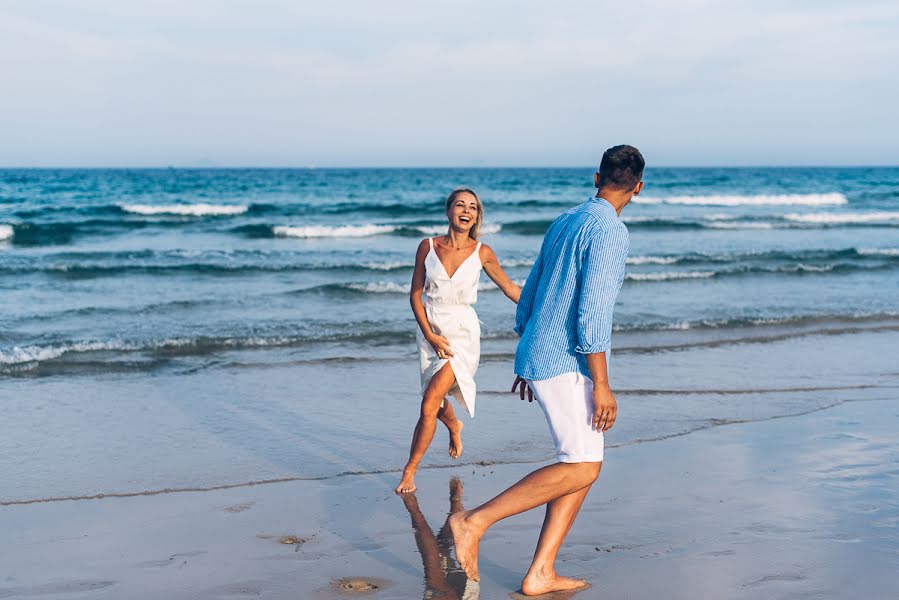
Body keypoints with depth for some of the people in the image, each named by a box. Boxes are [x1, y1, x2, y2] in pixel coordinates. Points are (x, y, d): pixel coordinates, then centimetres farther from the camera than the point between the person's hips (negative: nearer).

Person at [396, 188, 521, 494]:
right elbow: (415, 295, 1)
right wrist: (429, 334, -9)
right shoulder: (428, 247, -3)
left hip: (462, 334, -3)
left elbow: (509, 287, 8)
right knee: (437, 403, 18)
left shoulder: (482, 253, -6)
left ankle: (410, 469, 0)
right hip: (431, 331, 3)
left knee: (429, 406, -14)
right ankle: (454, 427, 54)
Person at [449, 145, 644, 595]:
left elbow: (529, 294, 19)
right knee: (580, 468, -8)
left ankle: (541, 575, 7)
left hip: (540, 360, 9)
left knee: (586, 466, 9)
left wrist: (526, 362, 27)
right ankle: (475, 521, -9)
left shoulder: (562, 223, 15)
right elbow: (591, 312, -21)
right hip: (566, 365, -9)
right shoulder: (609, 231, -13)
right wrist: (601, 385, -18)